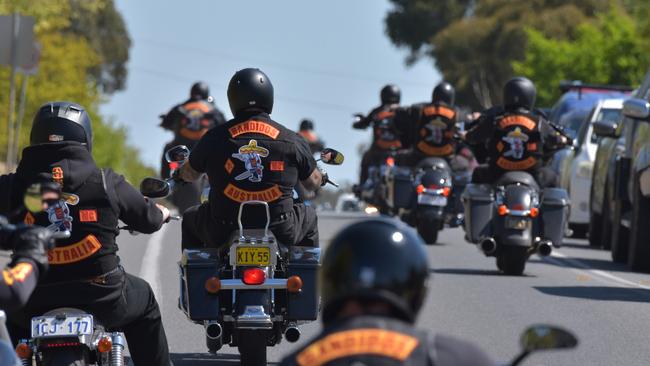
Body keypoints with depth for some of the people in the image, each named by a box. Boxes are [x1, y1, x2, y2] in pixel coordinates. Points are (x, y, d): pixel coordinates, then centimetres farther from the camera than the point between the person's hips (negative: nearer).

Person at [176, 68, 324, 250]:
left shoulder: (215, 137, -2)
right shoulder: (291, 140, -2)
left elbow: (189, 173, 15)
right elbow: (313, 182, 11)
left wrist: (180, 173, 41)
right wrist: (322, 178, 36)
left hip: (222, 235, 0)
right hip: (281, 232, 0)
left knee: (190, 218, 31)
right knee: (308, 217, 33)